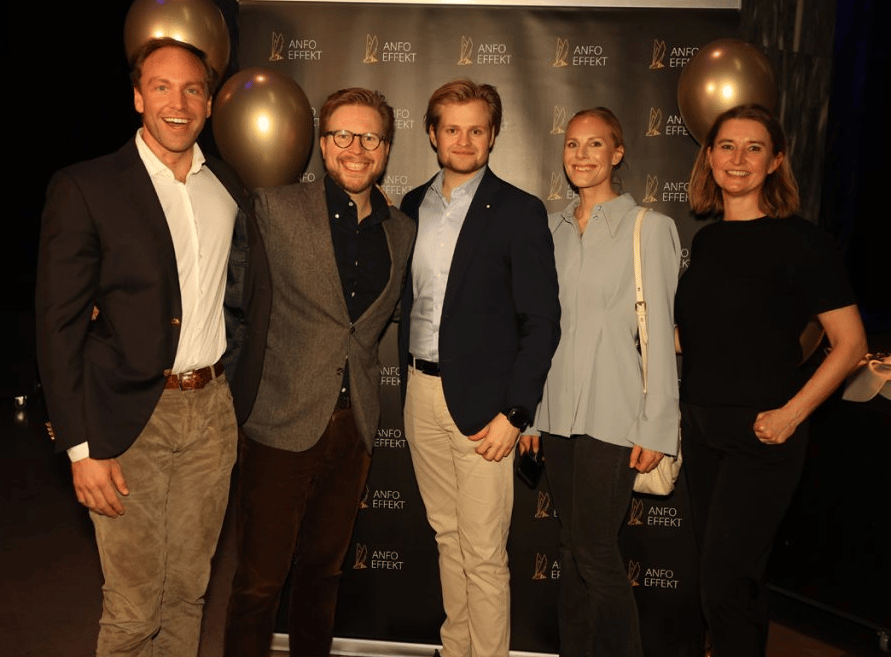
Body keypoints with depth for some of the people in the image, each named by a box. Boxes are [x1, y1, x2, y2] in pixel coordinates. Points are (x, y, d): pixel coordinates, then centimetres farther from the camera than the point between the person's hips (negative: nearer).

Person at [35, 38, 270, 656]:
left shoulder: (230, 187, 8)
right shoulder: (85, 188, -5)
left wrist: (241, 394, 8)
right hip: (130, 420, -4)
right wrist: (81, 446, -11)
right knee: (133, 608, 7)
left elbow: (253, 293, 14)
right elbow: (59, 323, -8)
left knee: (189, 589, 17)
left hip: (212, 411, 4)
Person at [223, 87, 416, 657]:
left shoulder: (402, 231, 8)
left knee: (324, 569, 19)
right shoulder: (276, 208, -6)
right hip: (284, 423, -4)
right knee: (259, 581, 6)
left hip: (355, 425, 4)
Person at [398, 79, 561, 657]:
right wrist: (405, 379, 7)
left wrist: (515, 413, -14)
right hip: (421, 392, 5)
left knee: (483, 553, 2)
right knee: (447, 536, 17)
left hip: (482, 403, -5)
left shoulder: (520, 212, -6)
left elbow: (542, 321, -9)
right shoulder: (412, 206, 10)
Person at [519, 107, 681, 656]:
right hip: (558, 411, 5)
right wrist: (528, 408, 10)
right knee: (573, 546, 13)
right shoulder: (552, 229, 11)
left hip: (613, 415, -4)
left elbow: (660, 333, -5)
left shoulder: (649, 227, -2)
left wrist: (656, 427, -8)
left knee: (596, 551, -3)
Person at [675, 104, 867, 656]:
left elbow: (851, 342, -11)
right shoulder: (706, 240, 7)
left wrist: (792, 413, -16)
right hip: (702, 425, 6)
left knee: (725, 584, -2)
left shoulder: (799, 239, -11)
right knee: (729, 570, 18)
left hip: (759, 434, -6)